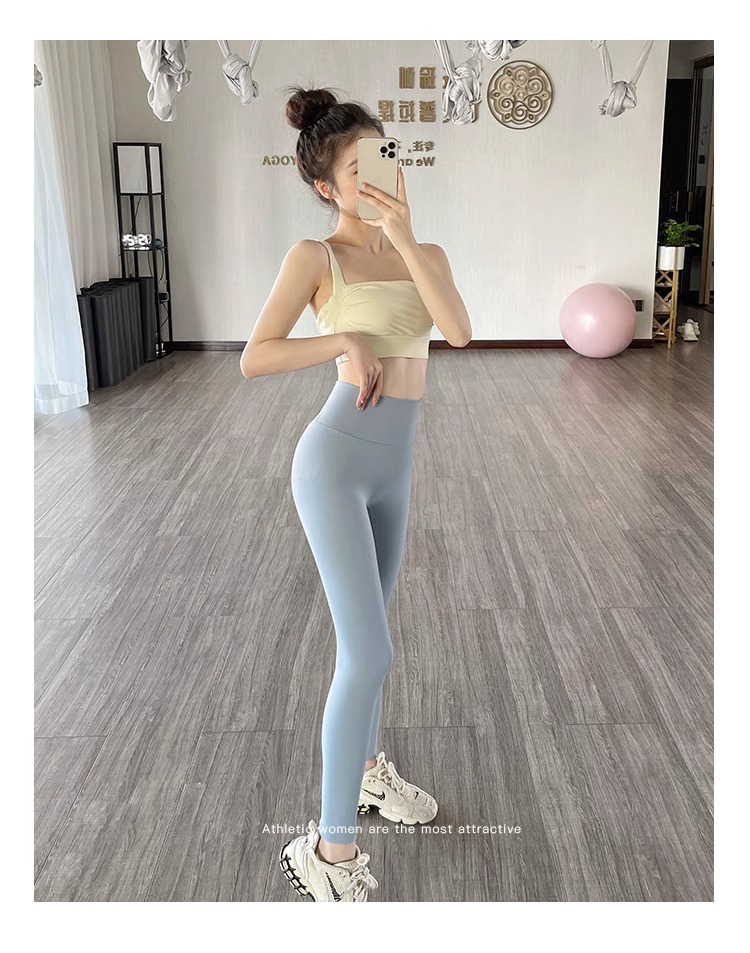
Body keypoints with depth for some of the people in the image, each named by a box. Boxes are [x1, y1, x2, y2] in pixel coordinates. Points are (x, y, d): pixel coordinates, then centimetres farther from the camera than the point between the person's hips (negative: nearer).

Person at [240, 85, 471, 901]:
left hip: (390, 467, 7)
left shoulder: (424, 254, 9)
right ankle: (329, 848, 2)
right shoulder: (314, 257, -6)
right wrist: (348, 340, -17)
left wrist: (404, 237, -15)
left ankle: (367, 768, 42)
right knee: (369, 655, -10)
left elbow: (459, 331, -11)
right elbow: (254, 359, -12)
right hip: (334, 461, -7)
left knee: (365, 633, 21)